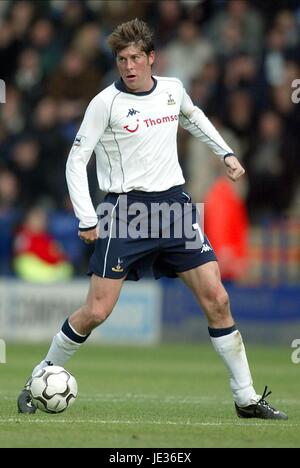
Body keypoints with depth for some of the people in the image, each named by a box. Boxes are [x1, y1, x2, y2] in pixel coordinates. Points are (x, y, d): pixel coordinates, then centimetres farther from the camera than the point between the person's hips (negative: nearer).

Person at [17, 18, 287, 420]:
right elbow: (76, 159, -5)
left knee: (216, 299, -3)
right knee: (97, 311, -9)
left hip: (174, 205, 4)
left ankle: (246, 398, 3)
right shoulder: (106, 103, -8)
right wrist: (86, 219, -12)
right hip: (126, 210, -4)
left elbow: (193, 117, 31)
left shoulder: (172, 90, 6)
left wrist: (226, 153, 24)